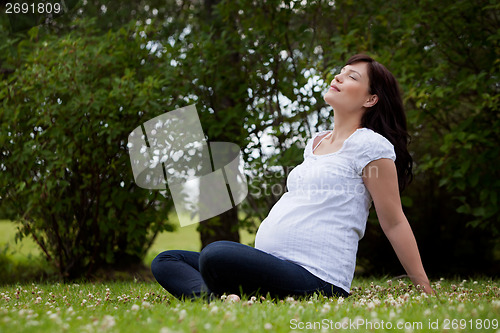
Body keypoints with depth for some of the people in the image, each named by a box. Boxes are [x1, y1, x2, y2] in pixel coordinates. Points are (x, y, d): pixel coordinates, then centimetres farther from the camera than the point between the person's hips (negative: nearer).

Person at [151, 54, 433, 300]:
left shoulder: (370, 144, -2)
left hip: (315, 279, -10)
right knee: (166, 261, 2)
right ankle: (214, 299, -24)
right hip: (271, 265, 10)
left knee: (215, 254, -36)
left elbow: (395, 223, -1)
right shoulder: (315, 142, 23)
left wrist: (426, 290, -1)